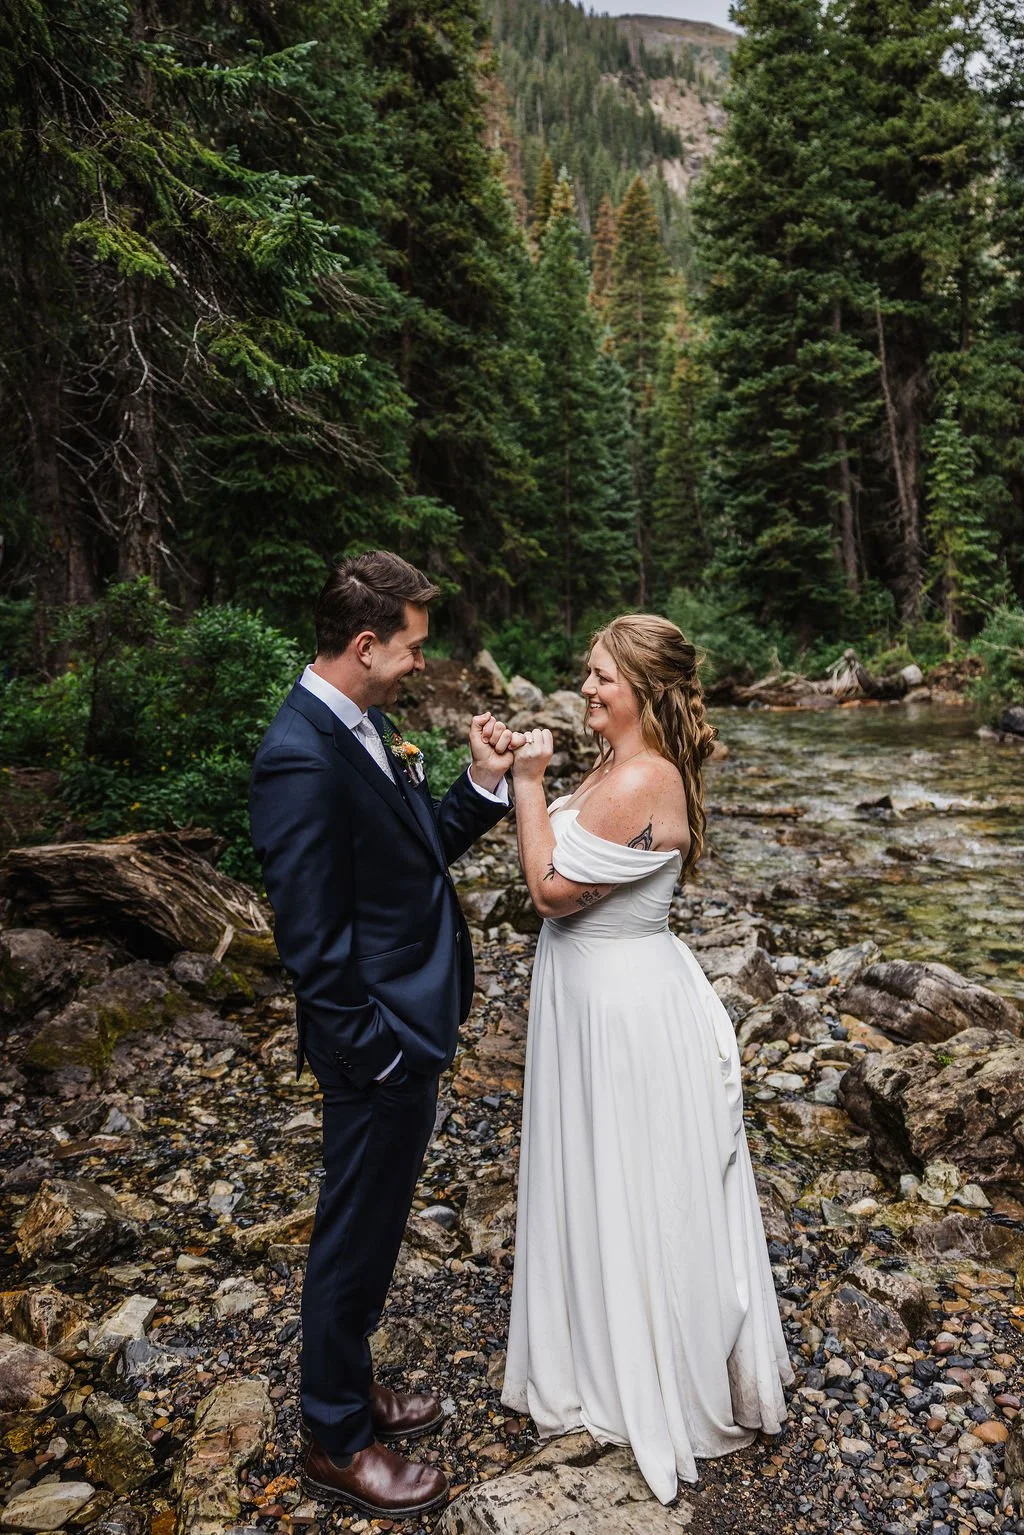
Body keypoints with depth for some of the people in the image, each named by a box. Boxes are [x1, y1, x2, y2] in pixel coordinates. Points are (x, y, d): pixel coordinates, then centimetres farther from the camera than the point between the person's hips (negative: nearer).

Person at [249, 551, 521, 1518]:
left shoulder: (362, 726, 4)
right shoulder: (303, 757, -26)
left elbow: (418, 850, 9)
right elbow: (311, 938, -24)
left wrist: (482, 783, -4)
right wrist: (373, 1052, -17)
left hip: (410, 1029, 9)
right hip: (379, 1044, -9)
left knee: (372, 1228, 25)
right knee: (355, 1237, 11)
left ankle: (350, 1387, 47)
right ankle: (336, 1445, 35)